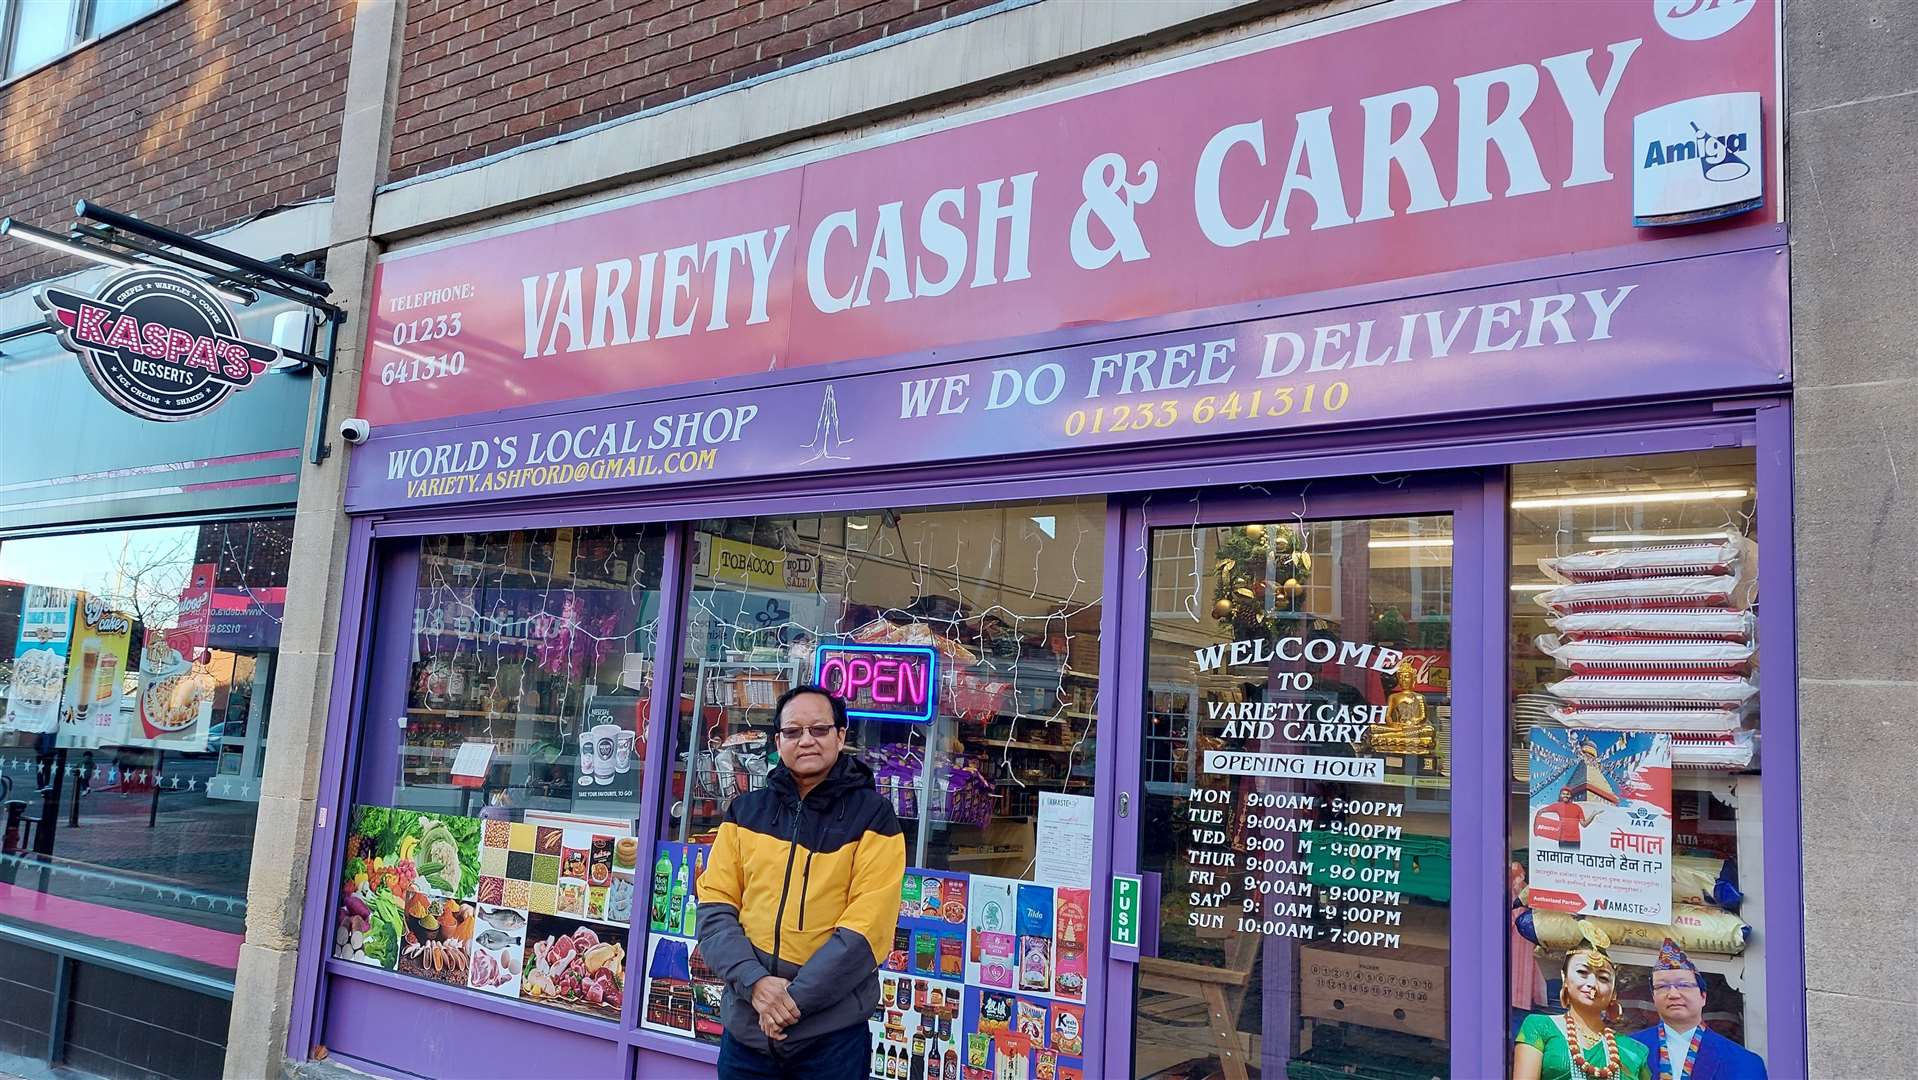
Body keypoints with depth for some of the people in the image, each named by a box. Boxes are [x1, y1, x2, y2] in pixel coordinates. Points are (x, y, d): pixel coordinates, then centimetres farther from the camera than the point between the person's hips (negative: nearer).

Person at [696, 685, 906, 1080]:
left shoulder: (873, 816, -4)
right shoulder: (745, 811, 6)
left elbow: (867, 926, -11)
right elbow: (715, 906, 1)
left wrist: (794, 998, -16)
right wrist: (754, 981, -14)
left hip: (831, 1035, -3)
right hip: (745, 1028, 3)